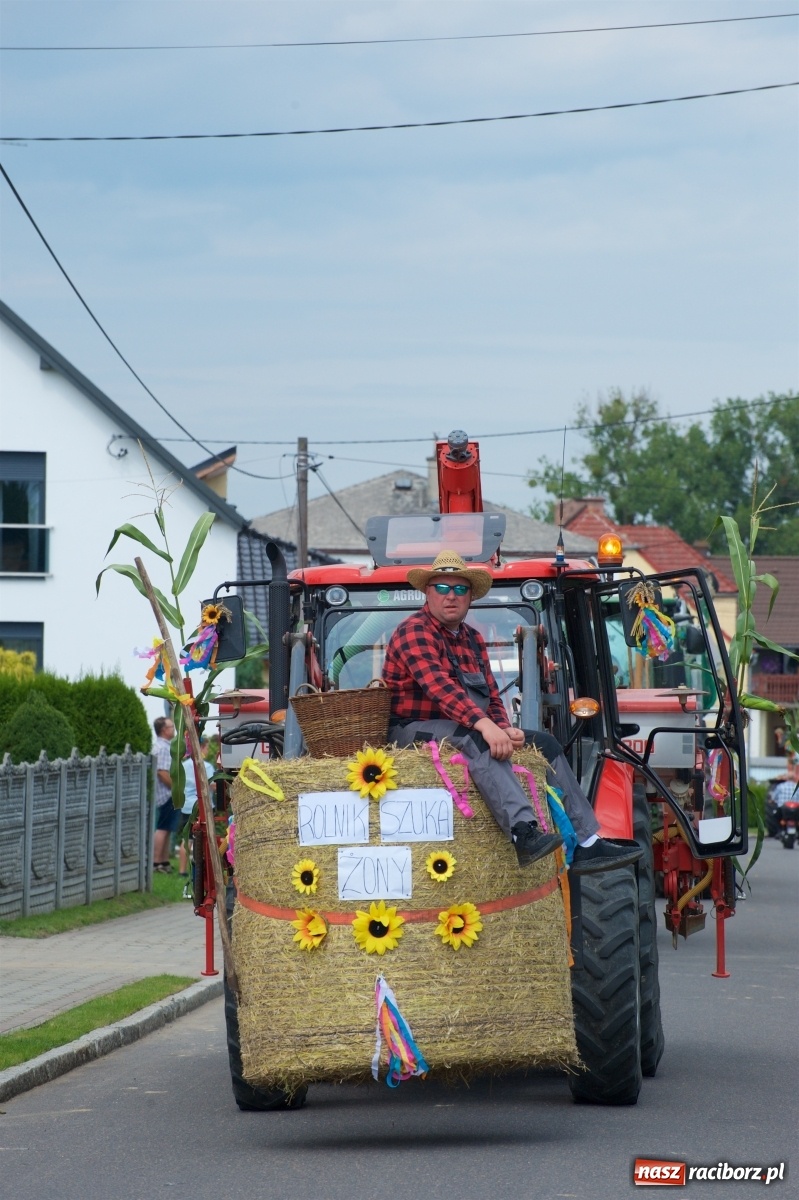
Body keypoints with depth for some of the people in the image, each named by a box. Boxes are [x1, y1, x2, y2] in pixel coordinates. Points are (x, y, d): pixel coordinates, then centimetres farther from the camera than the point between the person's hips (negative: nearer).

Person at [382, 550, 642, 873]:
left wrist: (505, 729, -8)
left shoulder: (472, 639, 19)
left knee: (544, 742, 1)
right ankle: (524, 833, -57)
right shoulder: (414, 630, -9)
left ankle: (586, 844, -8)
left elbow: (492, 698, 16)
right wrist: (484, 725, -36)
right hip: (416, 730, -9)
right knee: (474, 739, -38)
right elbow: (440, 687, -25)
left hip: (471, 731, 9)